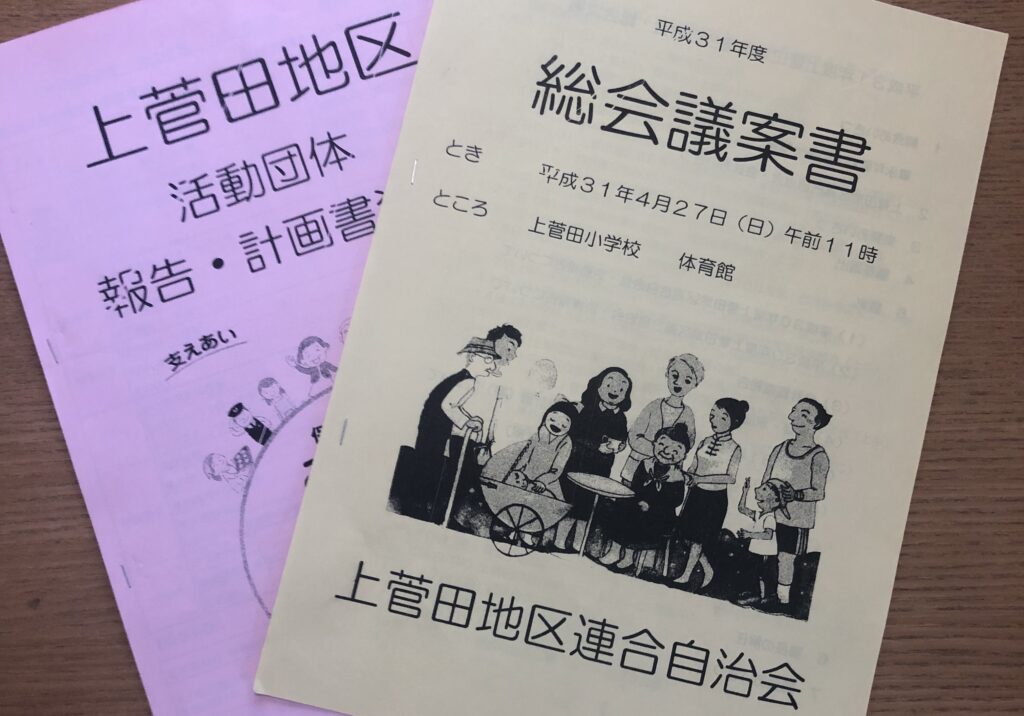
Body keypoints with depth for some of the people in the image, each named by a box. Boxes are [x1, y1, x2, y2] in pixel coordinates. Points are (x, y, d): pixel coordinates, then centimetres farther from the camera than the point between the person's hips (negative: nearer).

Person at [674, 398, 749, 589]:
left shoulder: (735, 449, -9)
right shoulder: (705, 442, 5)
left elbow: (731, 478, -18)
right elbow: (692, 469, 12)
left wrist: (702, 479, -23)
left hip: (716, 498, -5)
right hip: (697, 494, 5)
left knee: (698, 538, 1)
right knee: (690, 535, 5)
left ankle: (686, 575, 14)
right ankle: (708, 570, 24)